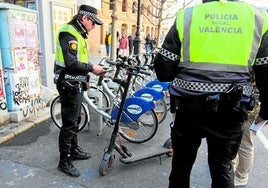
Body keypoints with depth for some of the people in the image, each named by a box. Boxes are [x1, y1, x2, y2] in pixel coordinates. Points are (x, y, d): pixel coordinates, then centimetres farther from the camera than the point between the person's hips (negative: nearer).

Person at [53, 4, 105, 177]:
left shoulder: (78, 34, 16)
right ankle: (64, 162, 12)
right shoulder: (69, 33, -16)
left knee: (75, 120, 19)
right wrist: (92, 68, -17)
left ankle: (74, 150, 36)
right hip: (70, 85, -10)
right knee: (69, 123, -2)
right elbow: (71, 63, -27)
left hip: (76, 85, 10)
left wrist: (93, 68, 4)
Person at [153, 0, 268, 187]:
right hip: (231, 109, 1)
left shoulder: (186, 15, 1)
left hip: (189, 106, 0)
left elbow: (163, 68, -2)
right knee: (222, 165, 18)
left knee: (182, 161, 19)